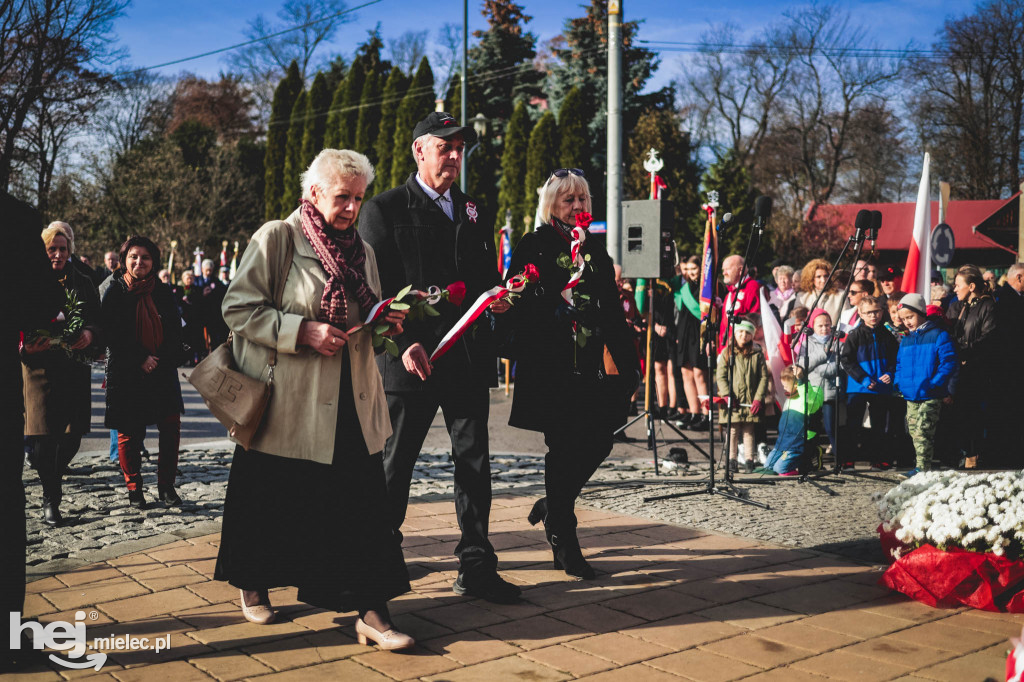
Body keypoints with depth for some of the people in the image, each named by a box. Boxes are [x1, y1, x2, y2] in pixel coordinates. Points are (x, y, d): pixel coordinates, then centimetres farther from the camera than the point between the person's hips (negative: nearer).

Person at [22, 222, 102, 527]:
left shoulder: (83, 282, 11)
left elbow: (98, 319, 12)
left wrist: (90, 333, -11)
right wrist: (26, 343, -17)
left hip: (75, 366, 2)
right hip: (40, 365, -2)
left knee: (73, 434, 3)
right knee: (44, 434, -6)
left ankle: (51, 475, 33)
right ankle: (51, 500, 5)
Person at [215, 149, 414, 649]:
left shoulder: (362, 250, 14)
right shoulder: (275, 238, -5)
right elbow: (238, 309, -11)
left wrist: (388, 322, 1)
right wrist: (302, 331, -20)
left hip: (351, 405, 4)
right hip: (287, 403, -4)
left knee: (363, 504, -3)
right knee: (270, 501, 10)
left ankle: (371, 612, 1)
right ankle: (254, 585, 35)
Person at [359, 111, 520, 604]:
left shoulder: (474, 213, 16)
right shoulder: (384, 210, 0)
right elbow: (373, 289, -7)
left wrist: (496, 298, -3)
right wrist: (404, 343, -19)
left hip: (469, 357, 5)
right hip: (411, 360, -5)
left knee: (474, 462, 6)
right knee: (394, 464, 8)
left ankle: (476, 567, 14)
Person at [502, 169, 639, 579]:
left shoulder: (595, 254, 16)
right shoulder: (533, 247, 0)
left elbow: (612, 315, 17)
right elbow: (518, 309, -7)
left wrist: (629, 363, 13)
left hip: (589, 368, 6)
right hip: (550, 367, -5)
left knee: (597, 442, 2)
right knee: (564, 449, -3)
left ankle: (551, 507, 28)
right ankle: (564, 542, 10)